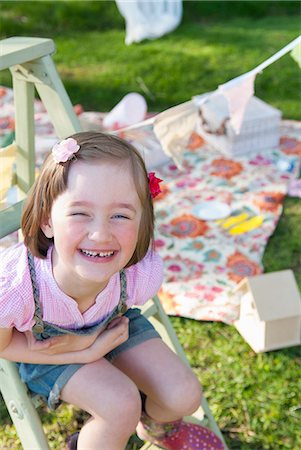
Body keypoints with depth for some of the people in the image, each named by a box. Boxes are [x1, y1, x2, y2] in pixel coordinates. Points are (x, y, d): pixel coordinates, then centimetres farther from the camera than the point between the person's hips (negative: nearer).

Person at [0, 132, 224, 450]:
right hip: (38, 344, -3)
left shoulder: (143, 272, -34)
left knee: (184, 396, -4)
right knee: (121, 406, -24)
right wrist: (89, 352, -26)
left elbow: (121, 307, -8)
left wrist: (87, 340, -26)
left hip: (110, 323, 3)